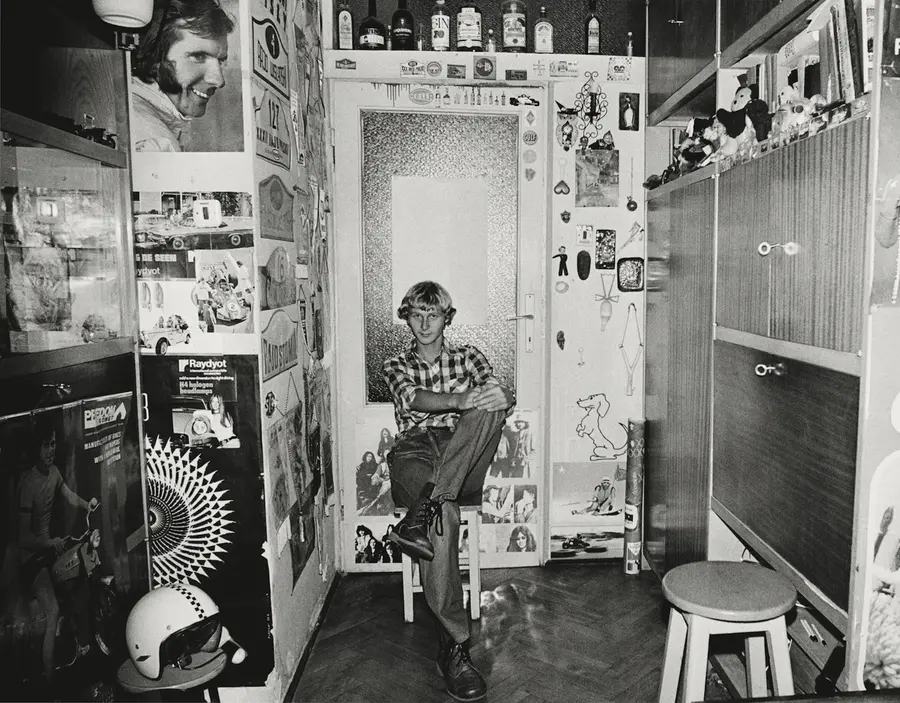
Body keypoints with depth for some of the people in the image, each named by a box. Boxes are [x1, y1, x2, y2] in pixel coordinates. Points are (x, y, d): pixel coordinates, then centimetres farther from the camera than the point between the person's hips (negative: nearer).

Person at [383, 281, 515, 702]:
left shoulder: (466, 356, 22)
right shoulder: (396, 366, 19)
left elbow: (502, 395, 5)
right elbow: (414, 399, -5)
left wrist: (500, 397, -23)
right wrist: (462, 400, -25)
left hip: (464, 463, 2)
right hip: (415, 454, -1)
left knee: (489, 408, -31)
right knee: (444, 518, -35)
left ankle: (423, 510, -40)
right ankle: (453, 644, -31)